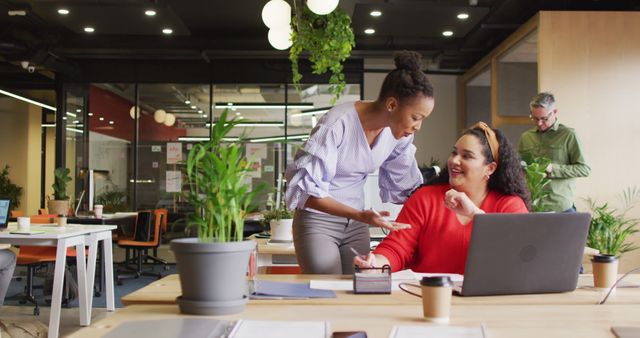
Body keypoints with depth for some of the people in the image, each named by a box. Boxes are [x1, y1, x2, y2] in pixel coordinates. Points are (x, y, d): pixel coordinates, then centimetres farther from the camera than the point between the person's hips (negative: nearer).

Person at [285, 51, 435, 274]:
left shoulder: (400, 133, -4)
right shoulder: (338, 124, -23)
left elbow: (405, 187, 8)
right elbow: (307, 190, -22)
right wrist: (360, 215, -32)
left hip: (356, 223, 6)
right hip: (318, 221, -5)